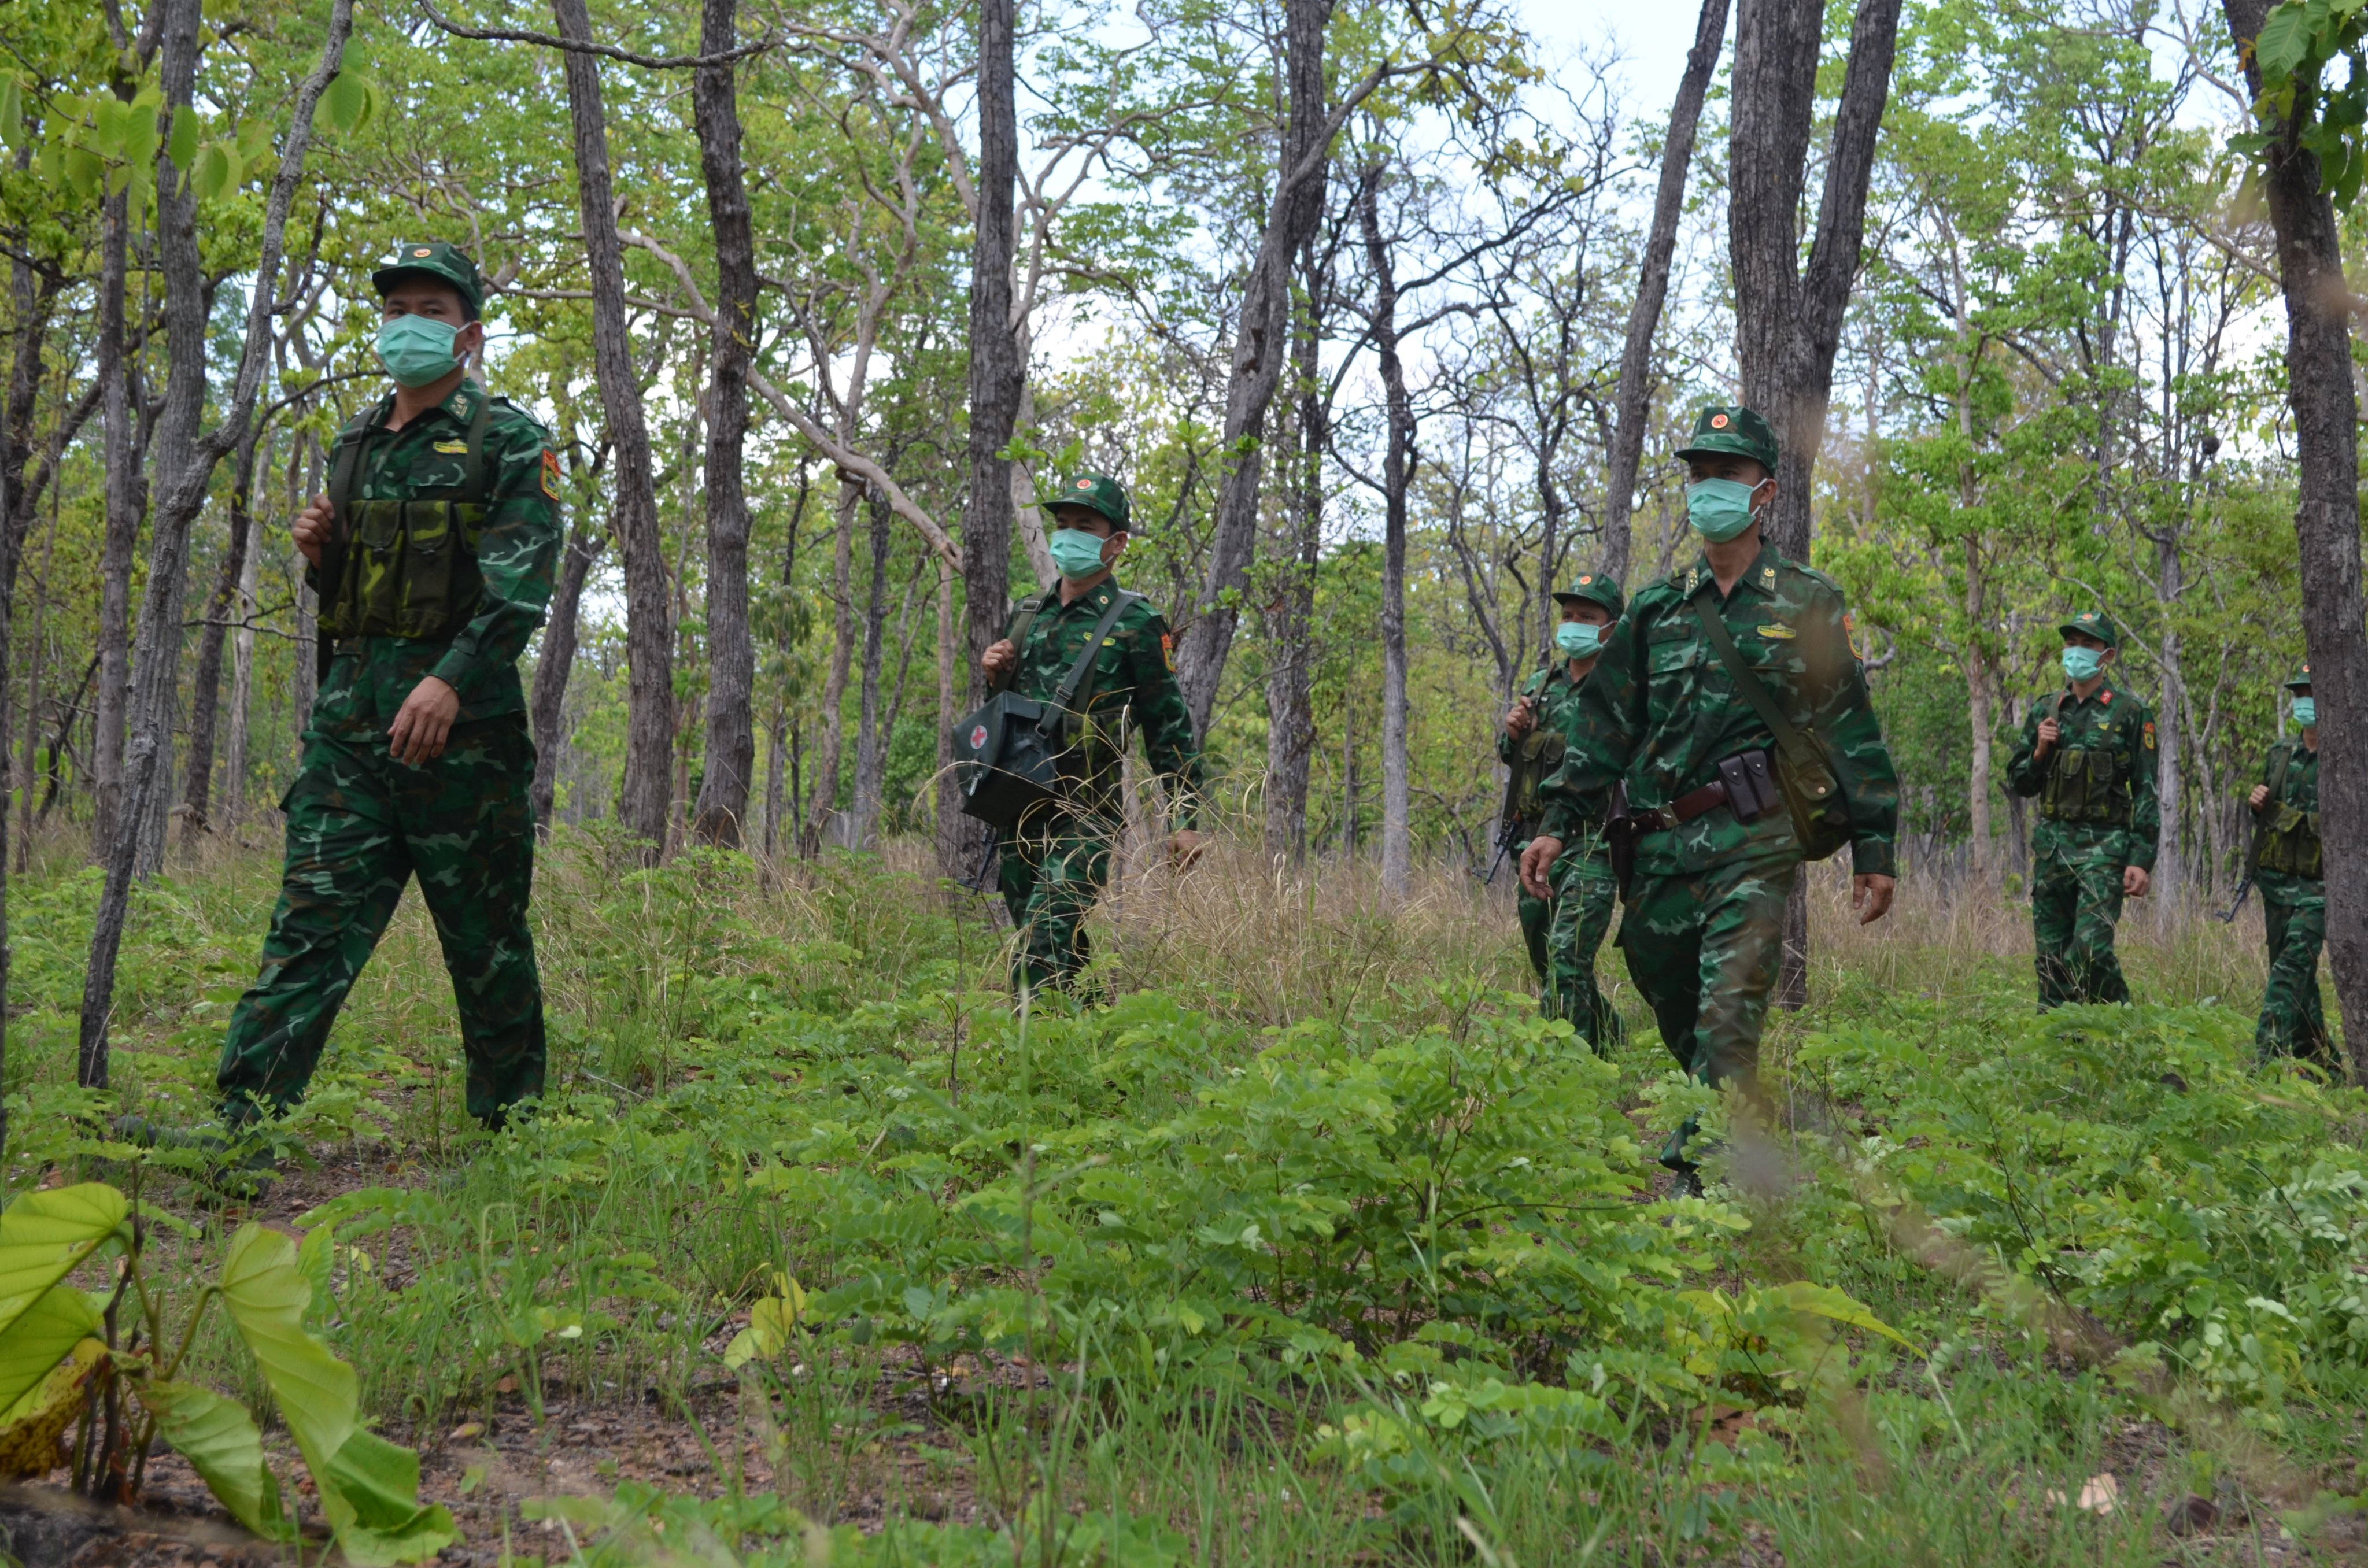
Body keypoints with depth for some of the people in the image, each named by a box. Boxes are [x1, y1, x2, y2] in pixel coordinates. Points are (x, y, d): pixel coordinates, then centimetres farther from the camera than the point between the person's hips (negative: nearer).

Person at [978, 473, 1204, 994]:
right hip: (1019, 806, 6)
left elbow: (1169, 727, -2)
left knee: (1043, 940, -20)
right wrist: (993, 672, 2)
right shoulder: (1027, 614, 13)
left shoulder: (1135, 623, -4)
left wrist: (1184, 818, -6)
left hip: (1086, 810, -6)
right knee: (1064, 949, 12)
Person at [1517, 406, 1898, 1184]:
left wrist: (1875, 848, 0)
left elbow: (1851, 727, 4)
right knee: (1677, 1017, 12)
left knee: (1726, 1021, -15)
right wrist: (1560, 822, 7)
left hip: (1754, 846, -4)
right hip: (1658, 850, 5)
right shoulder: (1655, 609, 14)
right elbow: (1606, 721, 15)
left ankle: (1702, 1174, -14)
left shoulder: (1807, 603, 5)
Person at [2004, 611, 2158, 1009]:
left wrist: (2142, 860, -10)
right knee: (2052, 956, 5)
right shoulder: (2044, 713, 13)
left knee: (2091, 949, -17)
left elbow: (2146, 793, -3)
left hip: (2105, 845, -5)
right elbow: (2019, 783, 17)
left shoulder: (2130, 714, 0)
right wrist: (2039, 752, -4)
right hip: (2052, 842, 5)